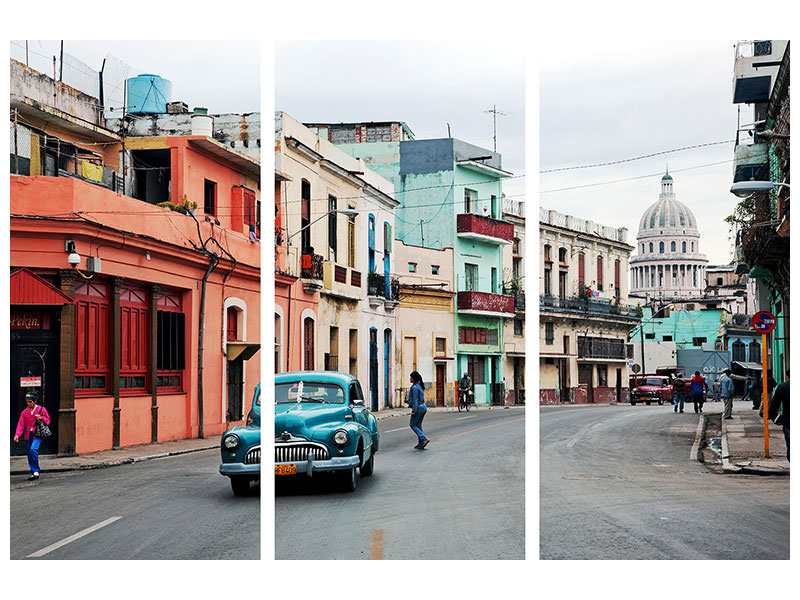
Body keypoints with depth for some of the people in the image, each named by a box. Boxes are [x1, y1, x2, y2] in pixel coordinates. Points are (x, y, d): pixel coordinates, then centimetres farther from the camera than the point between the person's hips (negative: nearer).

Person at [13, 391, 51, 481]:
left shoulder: (42, 409, 1)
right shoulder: (24, 412, 8)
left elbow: (48, 420, 8)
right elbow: (20, 424, 1)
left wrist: (41, 418, -13)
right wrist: (17, 435, -14)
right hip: (28, 436, 5)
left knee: (33, 450, -24)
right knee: (29, 453, 6)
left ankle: (36, 471, -13)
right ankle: (33, 473, 18)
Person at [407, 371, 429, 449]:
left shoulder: (415, 387, -16)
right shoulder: (420, 386, 13)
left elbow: (415, 400, -20)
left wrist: (414, 411, -20)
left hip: (418, 407, -9)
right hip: (423, 407, 9)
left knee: (412, 425, 0)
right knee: (418, 425, 13)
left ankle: (424, 438, -12)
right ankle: (420, 443, 12)